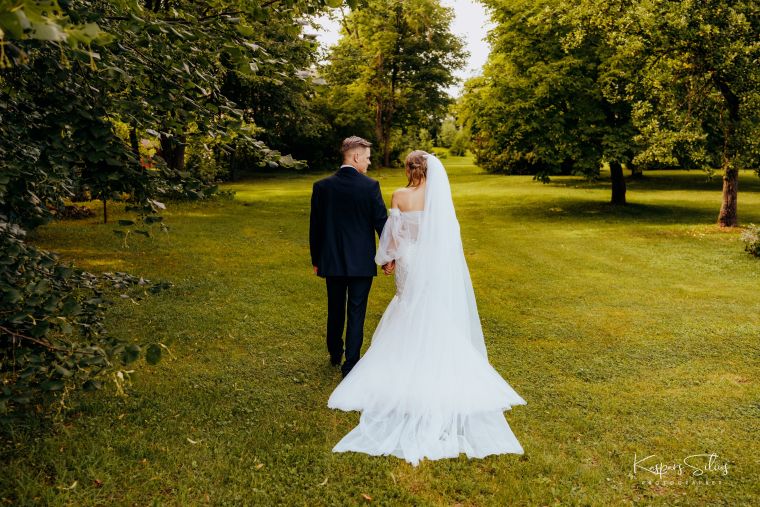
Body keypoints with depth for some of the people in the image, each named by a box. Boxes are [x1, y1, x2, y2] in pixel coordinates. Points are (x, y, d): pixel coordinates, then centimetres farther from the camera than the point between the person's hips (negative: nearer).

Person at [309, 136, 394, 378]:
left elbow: (315, 227, 1)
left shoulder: (322, 186, -4)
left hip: (332, 261, 3)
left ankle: (335, 355, 38)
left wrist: (315, 260, 12)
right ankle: (350, 365, 8)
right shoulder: (370, 186, -11)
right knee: (356, 313, 5)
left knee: (335, 310, 20)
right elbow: (381, 223, -9)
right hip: (361, 262, -3)